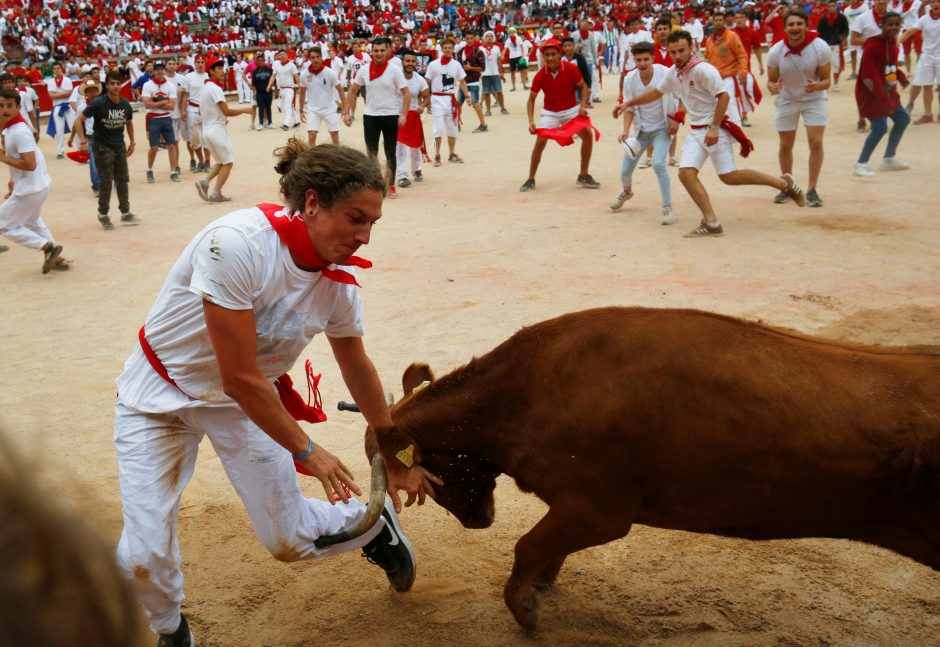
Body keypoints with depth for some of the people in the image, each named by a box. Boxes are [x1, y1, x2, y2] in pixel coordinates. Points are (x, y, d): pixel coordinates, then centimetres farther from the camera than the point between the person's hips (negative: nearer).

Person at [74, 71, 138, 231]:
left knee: (123, 180, 8)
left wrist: (131, 142, 17)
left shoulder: (125, 104, -3)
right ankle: (103, 214, 13)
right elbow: (79, 120, -15)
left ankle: (125, 213, 18)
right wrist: (83, 141, -22)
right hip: (102, 147, -5)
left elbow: (129, 123, 16)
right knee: (106, 182, -2)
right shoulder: (98, 103, -18)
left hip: (119, 146, 5)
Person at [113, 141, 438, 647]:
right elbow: (240, 379, -29)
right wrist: (305, 450, -17)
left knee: (290, 540, 4)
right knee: (143, 558, -10)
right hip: (158, 392, -3)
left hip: (245, 398, 4)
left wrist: (395, 458, 13)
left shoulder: (339, 282, -13)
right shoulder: (237, 243, -33)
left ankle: (375, 522, 36)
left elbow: (358, 371, 4)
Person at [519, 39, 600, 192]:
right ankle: (531, 180, 2)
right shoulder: (540, 76, -17)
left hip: (572, 110, 1)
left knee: (588, 134, -12)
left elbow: (583, 86, -2)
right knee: (540, 142, -14)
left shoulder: (571, 68, -18)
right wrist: (531, 121, -21)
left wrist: (583, 105, -16)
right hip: (550, 112, -1)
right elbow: (531, 100, -8)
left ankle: (584, 176, 4)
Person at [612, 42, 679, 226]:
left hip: (662, 128, -4)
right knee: (625, 170, 7)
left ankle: (668, 208, -15)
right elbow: (629, 108, -2)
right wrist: (626, 131, -15)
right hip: (640, 129, 4)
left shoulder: (665, 74, -21)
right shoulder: (630, 79, -12)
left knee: (658, 163, -28)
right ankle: (627, 191, 45)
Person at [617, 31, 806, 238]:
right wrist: (628, 104, 22)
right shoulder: (673, 73, 8)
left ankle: (784, 183, 11)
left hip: (715, 128, -8)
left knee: (729, 177, -7)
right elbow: (656, 92, 24)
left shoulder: (703, 69, -17)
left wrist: (714, 128, -24)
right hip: (696, 131, 8)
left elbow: (724, 96, -20)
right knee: (686, 174, -9)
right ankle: (711, 223, -6)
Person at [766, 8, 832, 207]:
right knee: (785, 145, 7)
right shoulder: (776, 51, -18)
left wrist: (816, 86, -37)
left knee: (816, 143, -12)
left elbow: (826, 80, -14)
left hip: (815, 99, -1)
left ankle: (812, 190, 1)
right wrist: (774, 87, -31)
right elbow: (771, 80, -7)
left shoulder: (821, 48, -22)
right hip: (786, 100, 1)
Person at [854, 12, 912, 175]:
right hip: (871, 93, -9)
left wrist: (902, 78, 1)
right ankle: (861, 165, -5)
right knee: (880, 127, -17)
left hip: (888, 91, 9)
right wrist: (884, 98, -26)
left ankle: (889, 159, 30)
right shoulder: (872, 46, -22)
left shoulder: (893, 43, 5)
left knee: (903, 119, 17)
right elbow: (869, 77, -26)